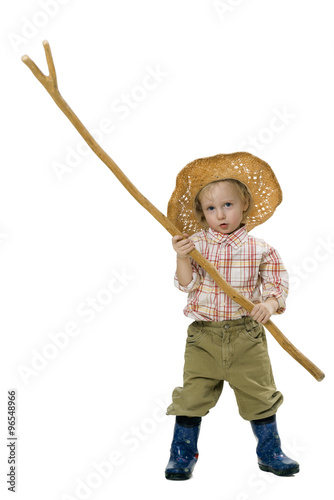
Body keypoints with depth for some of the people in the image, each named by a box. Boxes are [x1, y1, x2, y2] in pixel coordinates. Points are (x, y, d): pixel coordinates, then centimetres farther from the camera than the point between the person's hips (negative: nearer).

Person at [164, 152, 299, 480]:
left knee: (259, 395, 9)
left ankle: (269, 452, 30)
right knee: (193, 394, 3)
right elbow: (187, 285, -6)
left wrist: (271, 304, -19)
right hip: (204, 334, 0)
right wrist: (182, 259, -23)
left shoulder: (259, 249, -3)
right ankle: (183, 454, 21)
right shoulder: (195, 244, -2)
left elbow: (279, 283, 1)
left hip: (246, 335, 0)